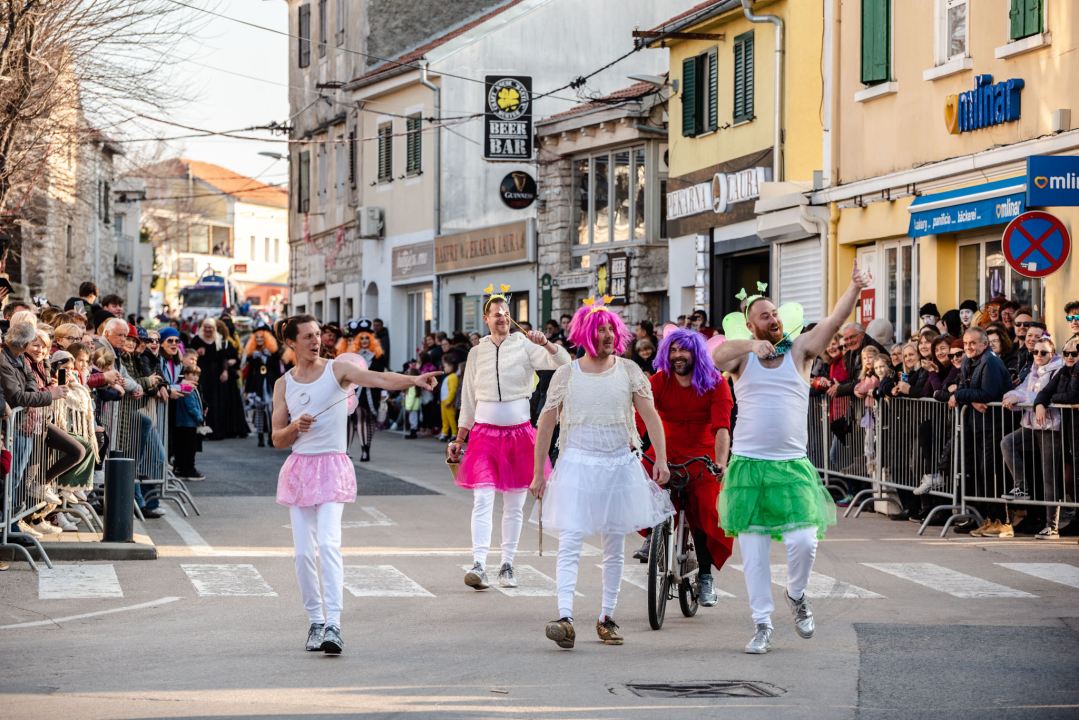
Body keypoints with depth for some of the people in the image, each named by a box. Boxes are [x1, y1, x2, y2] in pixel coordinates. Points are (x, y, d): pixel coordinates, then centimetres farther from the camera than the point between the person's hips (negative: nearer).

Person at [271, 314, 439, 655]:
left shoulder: (337, 371, -1)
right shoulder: (284, 384, 9)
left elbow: (379, 379, -17)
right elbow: (277, 439, 11)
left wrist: (414, 380, -35)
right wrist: (295, 427, -11)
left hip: (332, 467, -4)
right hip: (298, 468, 4)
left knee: (328, 543, -19)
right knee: (303, 551, 2)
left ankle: (333, 626, -23)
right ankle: (316, 621, 16)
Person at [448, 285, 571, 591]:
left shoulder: (525, 345, 0)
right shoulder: (477, 352, 8)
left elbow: (563, 363, -12)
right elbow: (468, 399, 15)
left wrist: (546, 344, -30)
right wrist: (459, 439, 16)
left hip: (519, 432, -1)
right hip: (485, 433, 1)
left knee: (514, 504, 6)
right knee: (483, 499, -12)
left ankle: (507, 565, 14)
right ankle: (478, 565, -20)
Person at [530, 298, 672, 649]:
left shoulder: (629, 370, 5)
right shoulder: (566, 374, 3)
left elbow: (650, 415, -2)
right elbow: (547, 423, 6)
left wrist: (661, 458, -15)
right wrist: (538, 473, 4)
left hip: (620, 465, 2)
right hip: (577, 465, -2)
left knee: (614, 548, 8)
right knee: (570, 542, -14)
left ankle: (607, 617, 19)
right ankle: (565, 617, -22)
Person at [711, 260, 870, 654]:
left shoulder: (798, 351, 7)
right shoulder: (742, 354, 7)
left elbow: (833, 321, -7)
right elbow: (716, 358, -14)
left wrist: (854, 289, -21)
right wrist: (750, 345, -28)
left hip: (792, 466, 0)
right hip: (748, 464, 0)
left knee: (803, 540, -13)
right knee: (753, 550, 2)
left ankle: (796, 595, 17)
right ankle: (762, 624, 12)